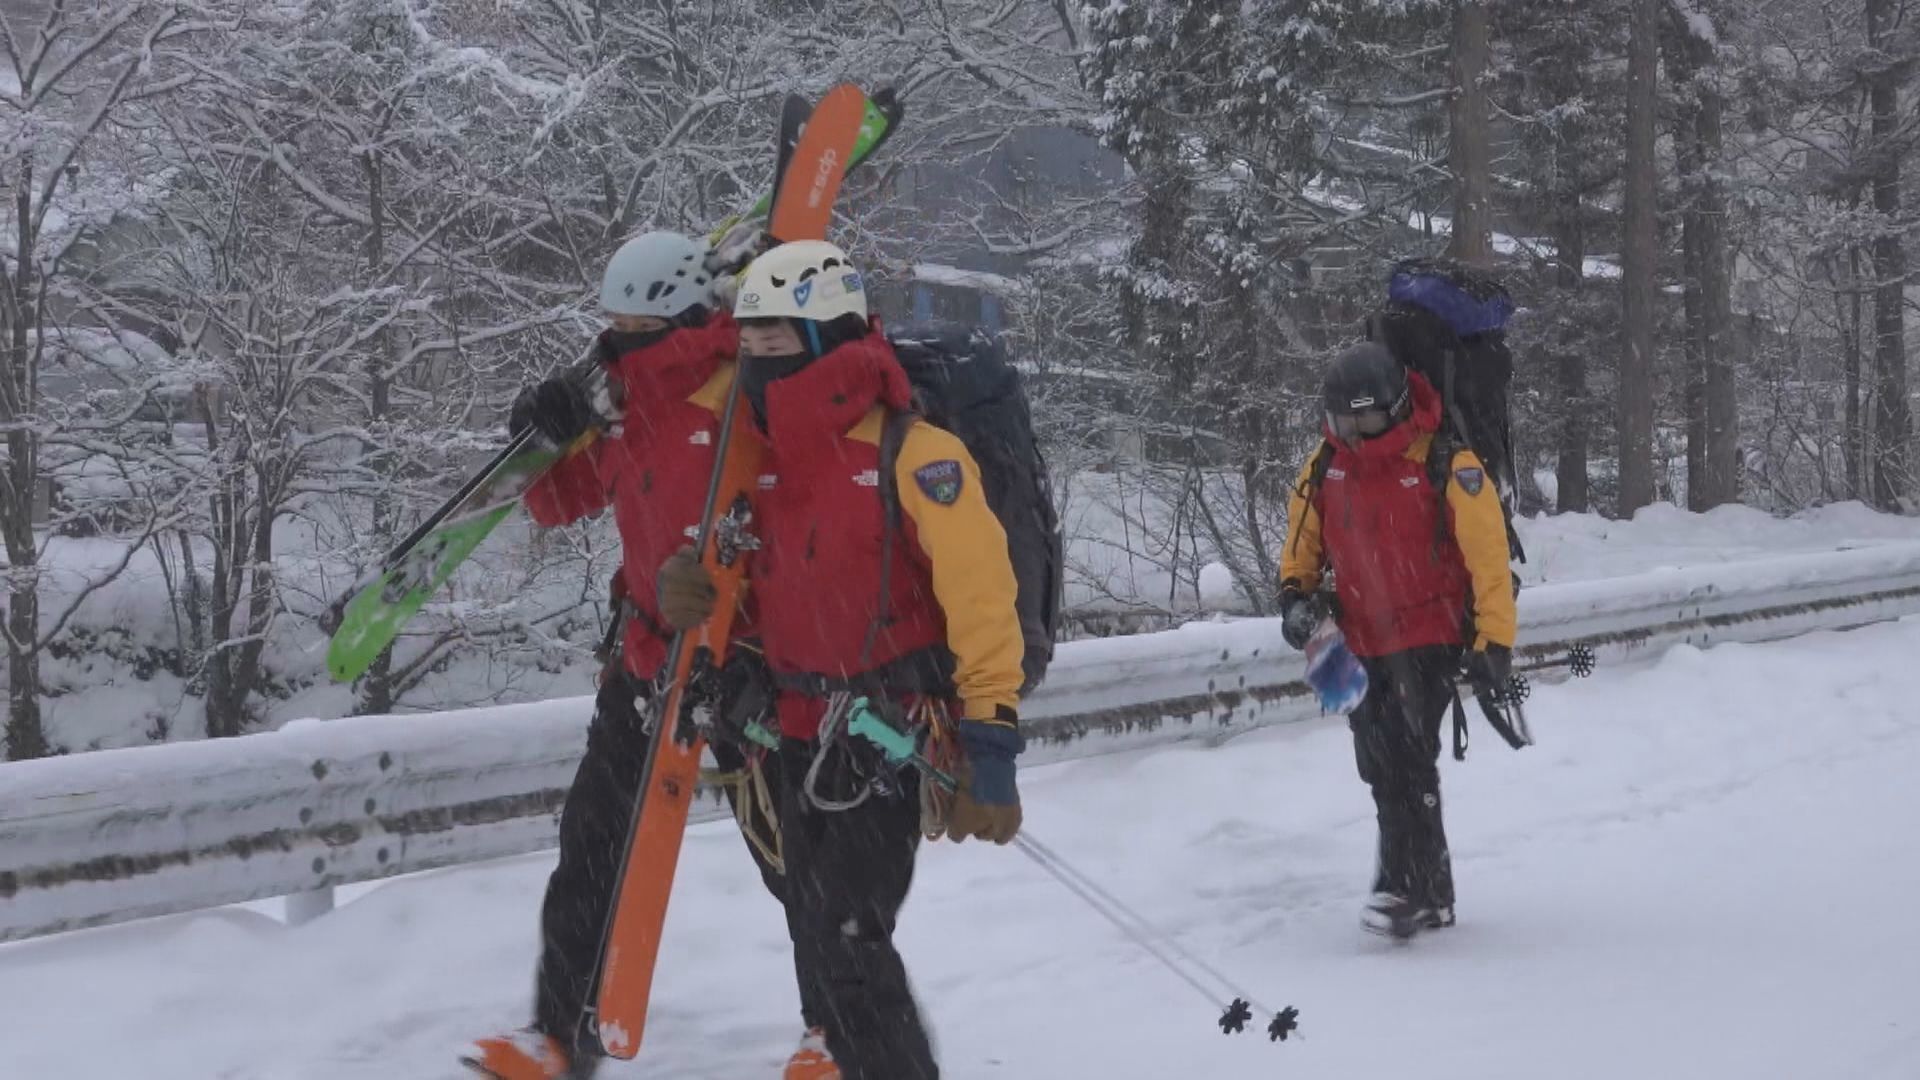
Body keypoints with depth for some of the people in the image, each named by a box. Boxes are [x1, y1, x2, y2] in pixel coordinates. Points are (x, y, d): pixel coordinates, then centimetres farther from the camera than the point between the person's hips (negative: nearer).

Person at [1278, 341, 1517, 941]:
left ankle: (1406, 890, -16)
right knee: (1382, 771, 7)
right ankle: (1431, 895, 17)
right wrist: (1296, 592, 1)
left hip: (1430, 637, -6)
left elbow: (1488, 559, -12)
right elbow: (1303, 537, 18)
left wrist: (1494, 642, -13)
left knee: (1406, 760, -18)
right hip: (1361, 643, 6)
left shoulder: (1447, 467, -15)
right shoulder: (1325, 467, 2)